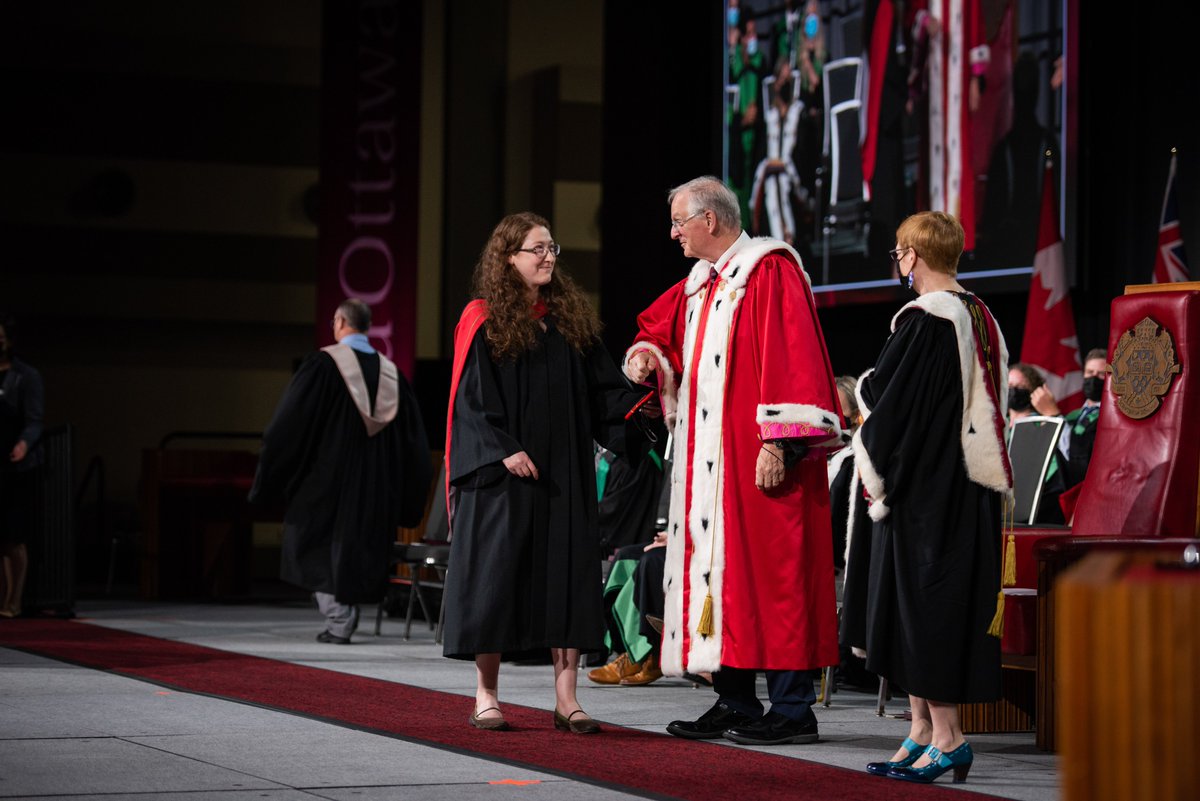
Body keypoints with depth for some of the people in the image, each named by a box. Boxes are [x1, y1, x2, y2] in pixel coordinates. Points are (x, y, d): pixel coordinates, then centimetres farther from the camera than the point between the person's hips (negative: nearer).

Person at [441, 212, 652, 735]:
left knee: (566, 574, 0)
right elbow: (471, 397, -6)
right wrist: (504, 451, -16)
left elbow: (605, 389, 10)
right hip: (501, 473, -4)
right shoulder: (484, 320, -2)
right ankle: (486, 694, 8)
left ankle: (566, 698, 1)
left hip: (564, 474, 4)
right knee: (496, 571, -1)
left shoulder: (571, 318, 12)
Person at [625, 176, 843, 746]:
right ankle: (735, 703, 14)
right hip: (706, 459, 9)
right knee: (718, 567, 9)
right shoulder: (699, 283, 17)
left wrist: (778, 441, -22)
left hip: (755, 457, -9)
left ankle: (793, 708, -5)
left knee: (769, 571, -8)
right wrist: (649, 355, 6)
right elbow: (659, 327, 30)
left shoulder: (769, 271, -9)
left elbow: (789, 356, -16)